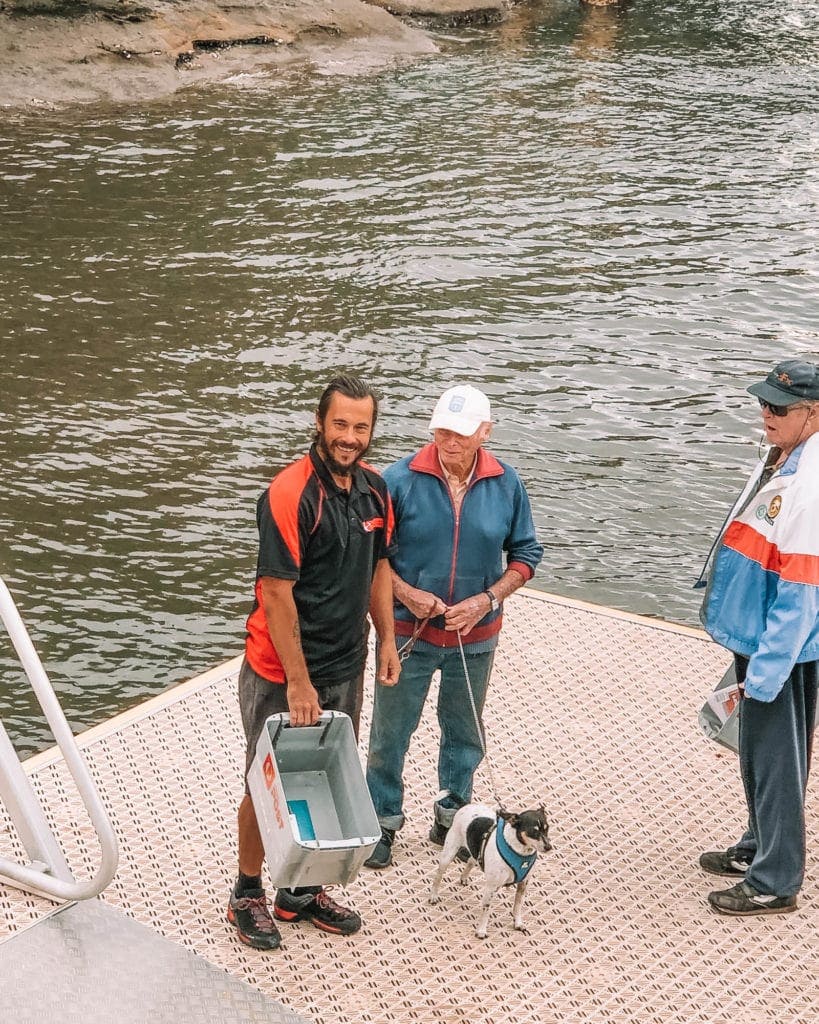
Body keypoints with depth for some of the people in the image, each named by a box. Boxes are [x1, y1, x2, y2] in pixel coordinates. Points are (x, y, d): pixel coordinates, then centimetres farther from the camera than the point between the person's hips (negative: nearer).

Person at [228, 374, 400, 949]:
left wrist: (387, 639, 10)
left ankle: (303, 891, 33)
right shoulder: (290, 494, -22)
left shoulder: (374, 488, 2)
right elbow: (276, 593, -22)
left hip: (346, 669, 7)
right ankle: (248, 894, 27)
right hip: (282, 673, -7)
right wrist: (298, 682, -21)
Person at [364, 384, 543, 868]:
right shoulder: (401, 478, -13)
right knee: (391, 729, 8)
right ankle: (385, 819, 27)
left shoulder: (506, 484, -7)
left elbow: (526, 553, 3)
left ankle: (453, 813, 38)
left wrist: (487, 599, -11)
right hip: (409, 629, -2)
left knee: (465, 729, 17)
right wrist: (405, 593, -17)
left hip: (476, 635, 2)